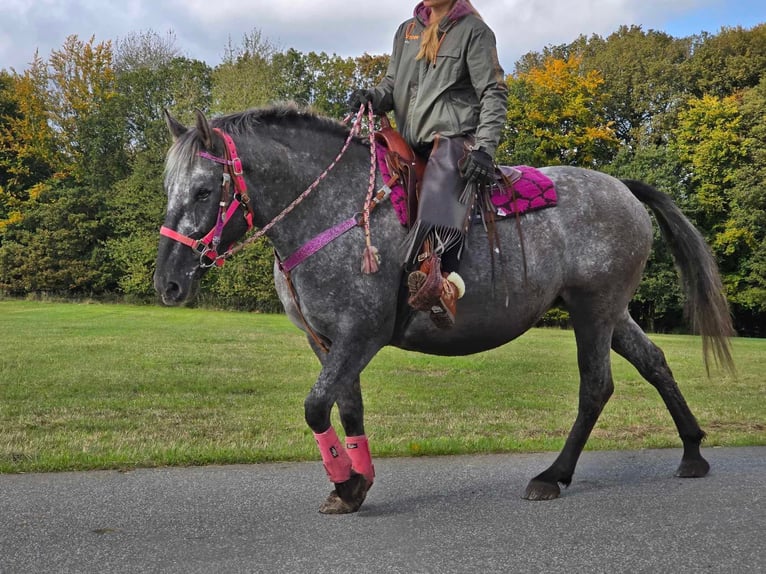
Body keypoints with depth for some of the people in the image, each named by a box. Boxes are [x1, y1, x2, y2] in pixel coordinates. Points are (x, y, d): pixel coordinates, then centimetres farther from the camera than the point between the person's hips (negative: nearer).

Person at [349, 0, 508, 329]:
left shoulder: (473, 30, 5)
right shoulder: (406, 31, 22)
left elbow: (494, 94, -1)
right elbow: (392, 83, 24)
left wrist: (485, 149, -15)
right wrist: (373, 98, -1)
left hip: (454, 138, -8)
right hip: (410, 143, 8)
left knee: (443, 170, -37)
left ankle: (442, 281, -61)